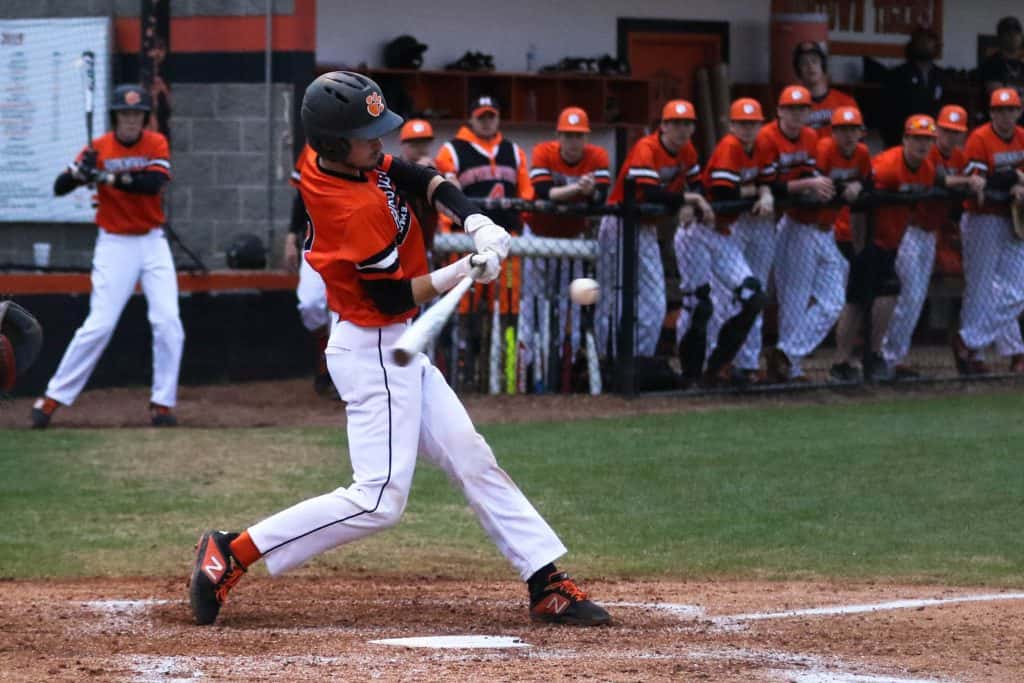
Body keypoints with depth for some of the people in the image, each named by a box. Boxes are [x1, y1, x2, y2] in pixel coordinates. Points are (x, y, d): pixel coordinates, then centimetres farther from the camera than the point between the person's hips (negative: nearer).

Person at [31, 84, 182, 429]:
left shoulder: (156, 143, -3)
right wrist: (79, 171, -32)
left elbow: (154, 183, -21)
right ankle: (53, 398, -2)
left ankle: (162, 404, 2)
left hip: (152, 244, 2)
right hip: (115, 245, -2)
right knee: (99, 325, -9)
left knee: (168, 323, -7)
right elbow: (60, 187, -12)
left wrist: (110, 178, -31)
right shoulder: (99, 149, -6)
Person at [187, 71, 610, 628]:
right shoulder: (359, 211, -28)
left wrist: (476, 222, -10)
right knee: (378, 501, -12)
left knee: (471, 458, 10)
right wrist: (466, 271, -16)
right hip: (376, 352, -10)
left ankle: (547, 583, 13)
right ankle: (231, 554, -9)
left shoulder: (329, 161, -1)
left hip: (398, 349, 10)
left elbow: (426, 180, 6)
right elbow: (393, 298, -21)